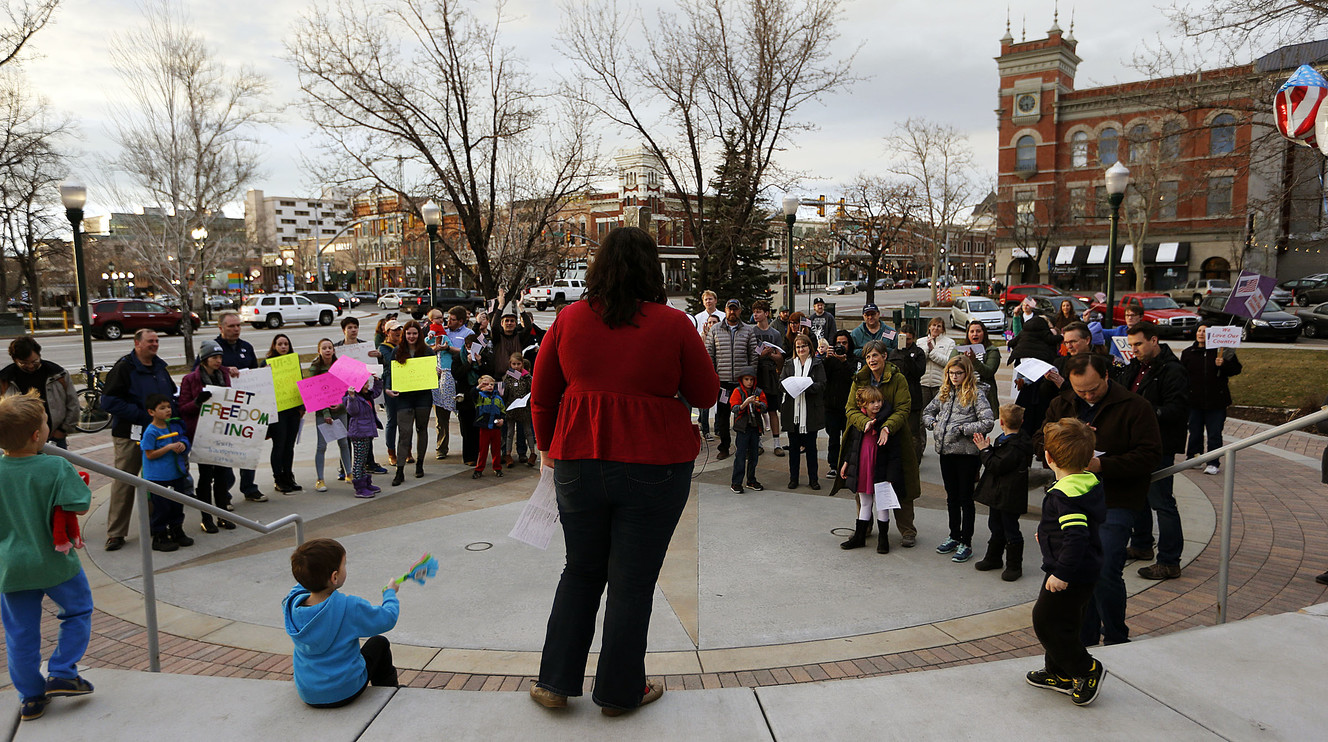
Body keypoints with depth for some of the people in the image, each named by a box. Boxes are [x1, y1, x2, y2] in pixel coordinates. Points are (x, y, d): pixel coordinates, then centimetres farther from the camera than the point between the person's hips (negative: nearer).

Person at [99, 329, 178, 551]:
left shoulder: (160, 368, 12)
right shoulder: (123, 368, -10)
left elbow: (172, 395, 24)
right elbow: (109, 401, -16)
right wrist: (141, 415, -21)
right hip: (130, 435, -7)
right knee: (123, 483, -3)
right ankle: (115, 533, 4)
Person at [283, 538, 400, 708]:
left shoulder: (291, 604, -13)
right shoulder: (350, 607, -26)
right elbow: (388, 619, -10)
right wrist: (390, 592, 7)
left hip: (307, 695, 5)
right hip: (346, 692, -5)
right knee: (379, 643, 20)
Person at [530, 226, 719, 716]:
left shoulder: (570, 320, 0)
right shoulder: (673, 325, -7)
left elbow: (542, 395, 8)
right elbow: (706, 396, 3)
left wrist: (548, 446, 23)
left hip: (578, 462, 3)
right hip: (655, 467, -2)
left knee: (580, 572, 19)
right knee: (632, 581, 10)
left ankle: (555, 683, 26)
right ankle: (620, 692, 24)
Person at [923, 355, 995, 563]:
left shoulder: (976, 395, -8)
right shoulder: (943, 394, 11)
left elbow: (987, 423, -17)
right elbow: (927, 412, 22)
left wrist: (962, 429, -17)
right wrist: (933, 423, 3)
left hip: (967, 453, -6)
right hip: (946, 452, 6)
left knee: (966, 499, 2)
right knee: (952, 497, 17)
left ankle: (966, 543, 10)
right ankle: (954, 536, 30)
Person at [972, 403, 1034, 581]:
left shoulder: (1016, 446, -24)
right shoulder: (1003, 439, 6)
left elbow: (996, 466, -25)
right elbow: (997, 460, 15)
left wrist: (984, 450, -14)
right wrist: (986, 448, 1)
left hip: (1009, 498, -10)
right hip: (997, 493, 10)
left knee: (1011, 531, 3)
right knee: (996, 527, 20)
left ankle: (1014, 566, 15)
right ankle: (993, 558, 34)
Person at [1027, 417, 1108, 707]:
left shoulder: (1065, 494, -26)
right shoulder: (1091, 483, 4)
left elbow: (1077, 536, -32)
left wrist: (1062, 572, -29)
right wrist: (1050, 534, 26)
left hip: (1070, 575, -10)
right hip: (1088, 572, 10)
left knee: (1046, 621, 3)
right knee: (1063, 622, 20)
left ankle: (1086, 669, 13)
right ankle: (1059, 673, 32)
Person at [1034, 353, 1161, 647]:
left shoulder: (1135, 407, -7)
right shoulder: (1061, 406, 9)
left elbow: (1149, 455, -12)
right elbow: (1039, 441, 11)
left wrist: (1101, 465, -23)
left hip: (1115, 504, -5)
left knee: (1105, 574, -9)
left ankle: (1116, 641, 12)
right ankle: (1085, 640, 28)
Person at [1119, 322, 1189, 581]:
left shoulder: (1172, 371, -14)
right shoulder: (1135, 367, 13)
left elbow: (1176, 410, -21)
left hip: (1159, 446, -9)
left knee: (1161, 501, -5)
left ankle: (1169, 562, 2)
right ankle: (1141, 546, 34)